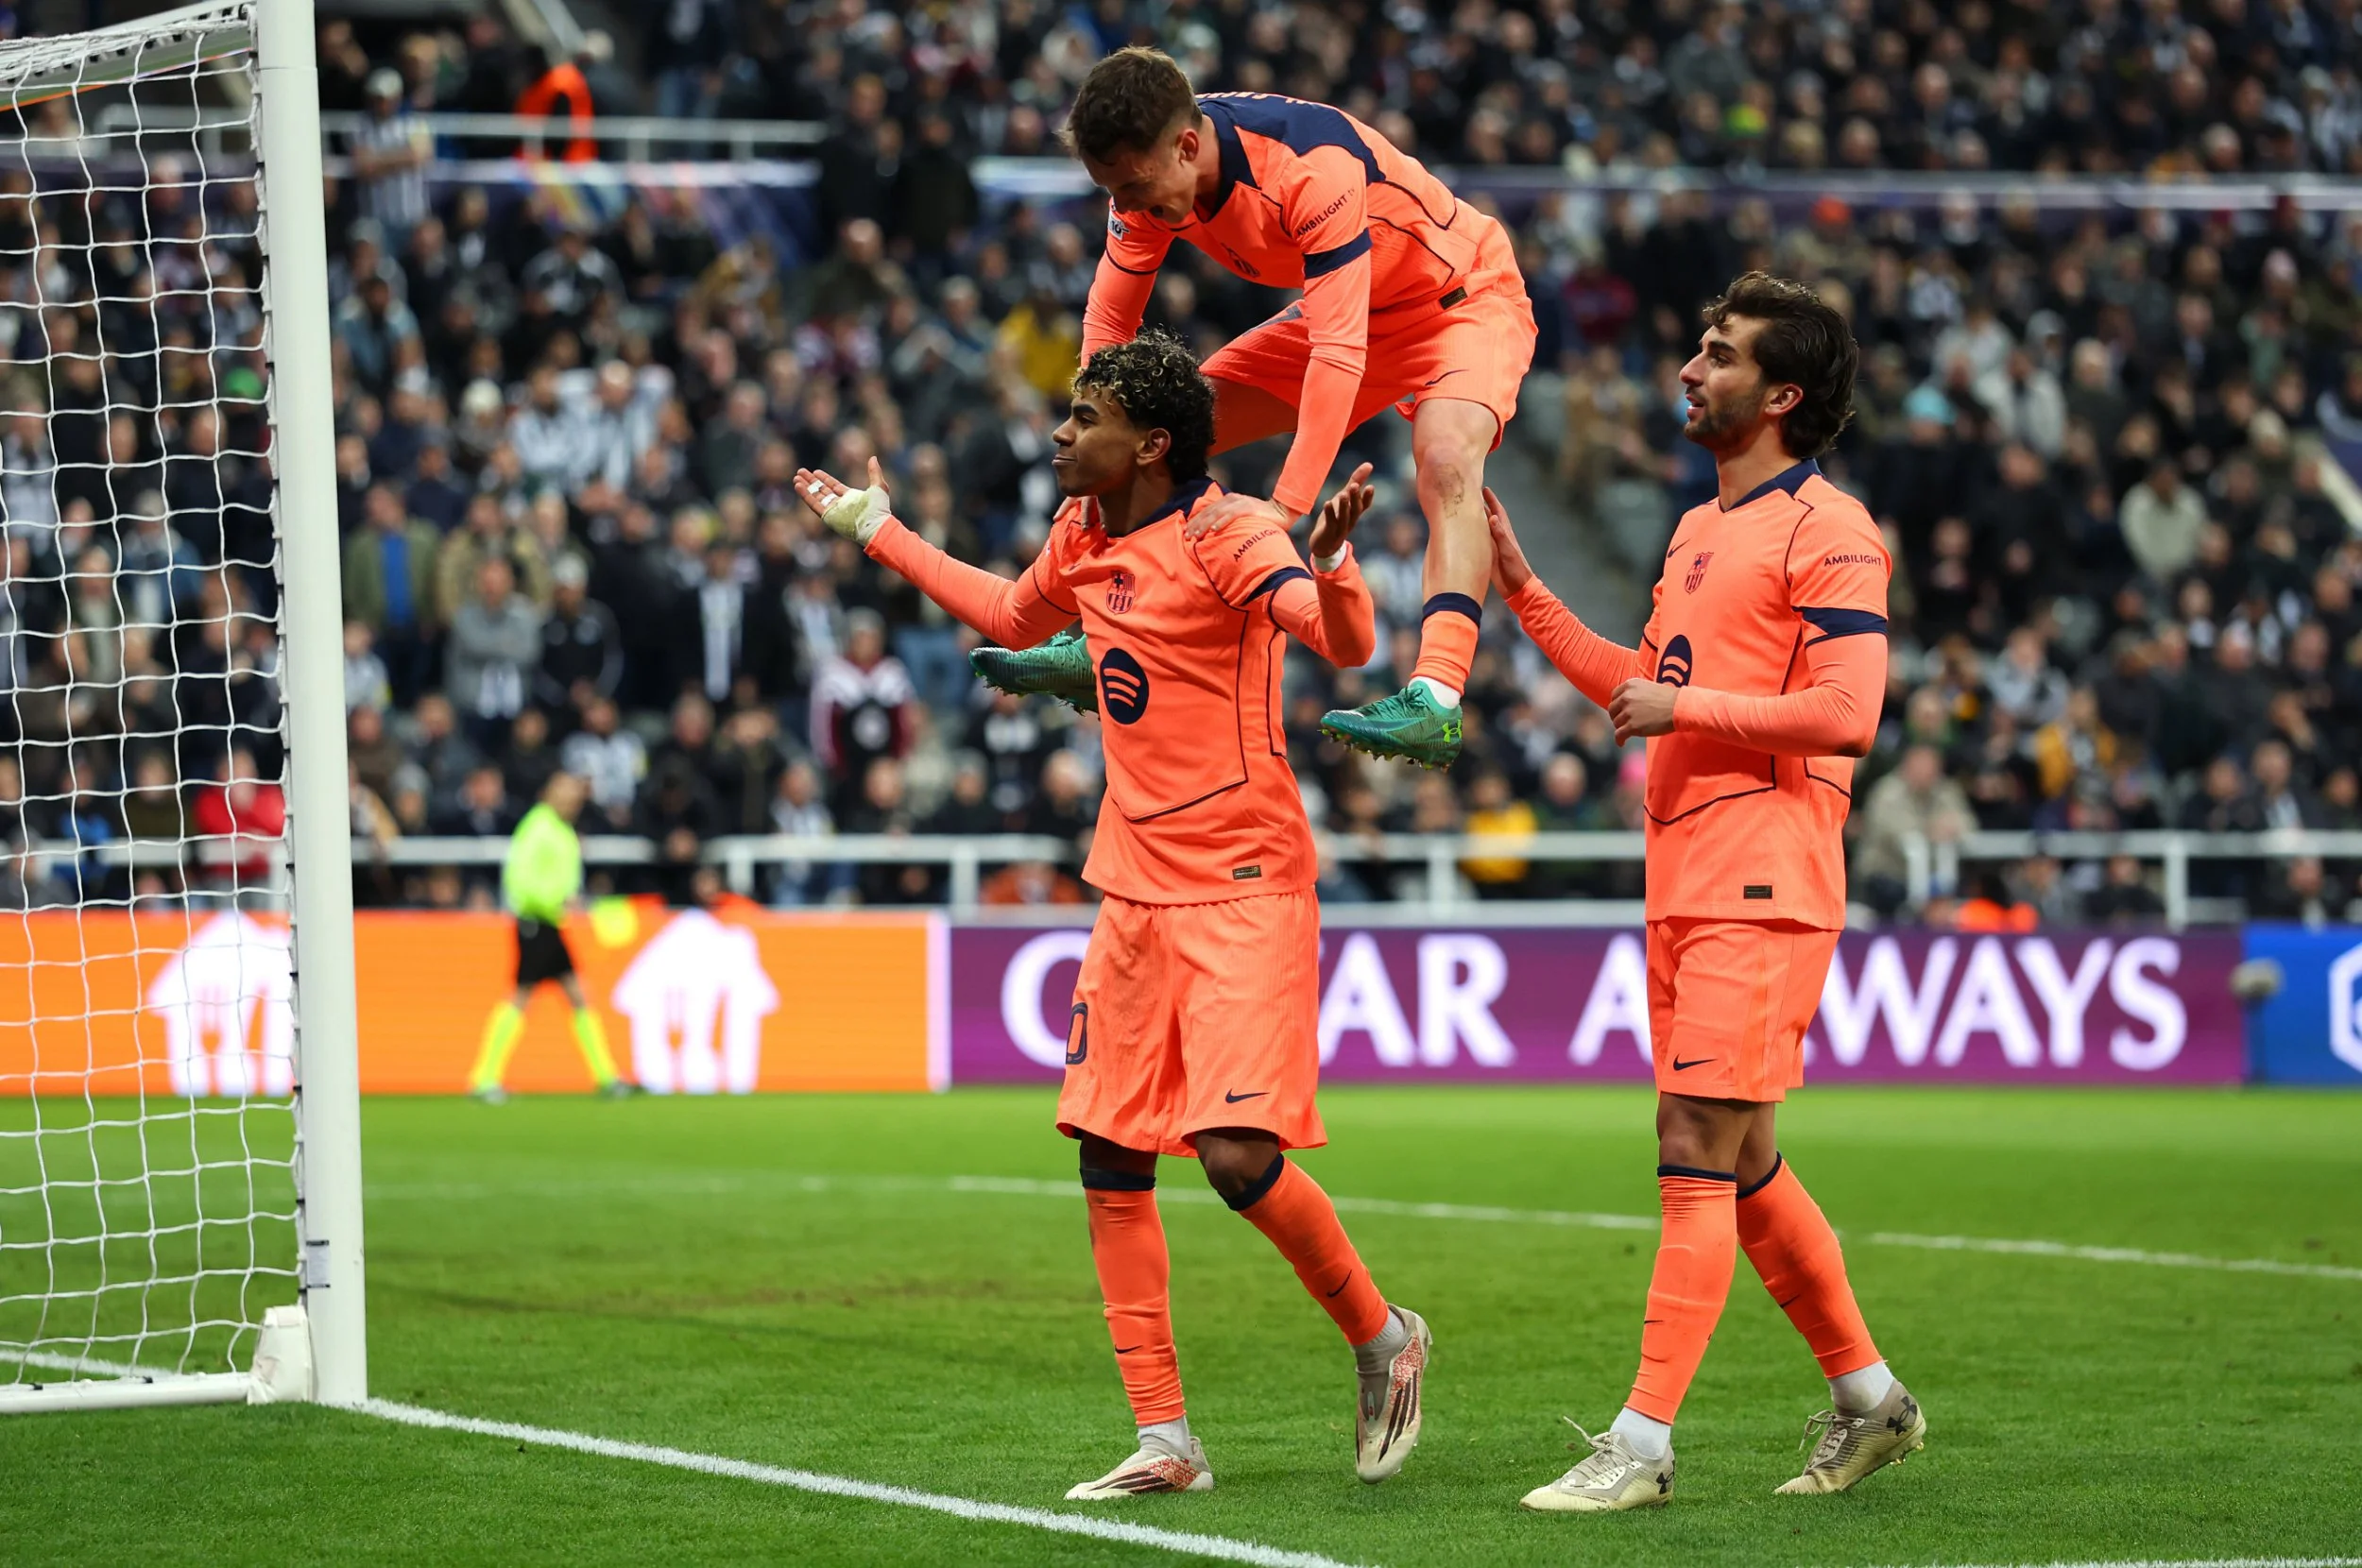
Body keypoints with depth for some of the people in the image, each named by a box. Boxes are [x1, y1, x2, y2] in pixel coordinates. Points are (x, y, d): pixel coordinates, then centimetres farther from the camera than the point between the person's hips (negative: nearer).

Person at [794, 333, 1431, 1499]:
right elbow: (1015, 618, 31)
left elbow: (1345, 641, -28)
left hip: (1242, 889, -8)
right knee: (1109, 1162, 4)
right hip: (1133, 889, 8)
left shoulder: (1226, 538, -14)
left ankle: (1381, 1339, 9)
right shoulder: (1080, 534, 10)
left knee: (1239, 1156, -17)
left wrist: (1330, 562, -49)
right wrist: (877, 532, 35)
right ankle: (1165, 1442, 12)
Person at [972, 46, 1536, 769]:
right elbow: (1109, 318, -4)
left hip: (1462, 296, -8)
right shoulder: (1149, 171, -16)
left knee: (1445, 458, -35)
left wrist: (1284, 506, -48)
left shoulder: (1313, 166, -38)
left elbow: (1340, 350, -42)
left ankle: (1438, 699, -44)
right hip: (1342, 310, 8)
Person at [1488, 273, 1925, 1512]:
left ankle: (1644, 1444, -12)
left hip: (1761, 893, -9)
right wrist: (1518, 585, 22)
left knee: (1698, 1159, -11)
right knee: (1741, 1168, 13)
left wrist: (1687, 706, -13)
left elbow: (1845, 712, -18)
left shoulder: (1826, 530, -9)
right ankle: (1867, 1398, 25)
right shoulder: (1698, 531, 19)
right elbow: (1642, 687, 27)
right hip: (1681, 888, 9)